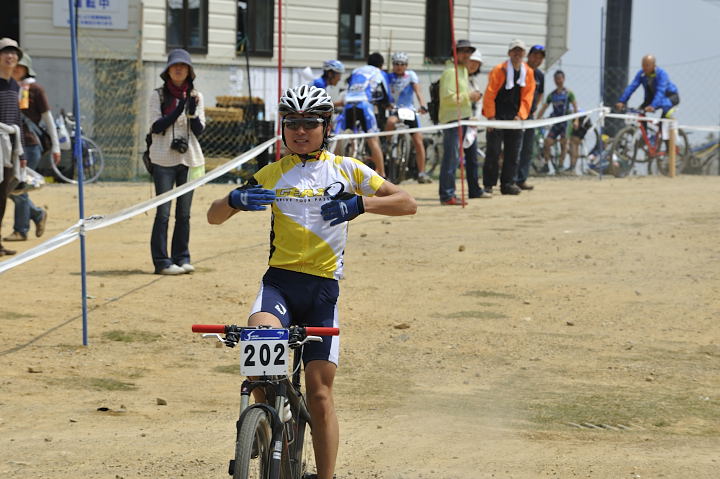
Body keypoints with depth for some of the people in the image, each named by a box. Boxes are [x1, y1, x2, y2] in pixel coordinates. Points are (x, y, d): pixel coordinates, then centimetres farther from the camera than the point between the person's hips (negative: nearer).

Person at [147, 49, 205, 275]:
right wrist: (179, 109, -16)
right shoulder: (158, 95, 2)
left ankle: (182, 258, 14)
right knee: (163, 212, -6)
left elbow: (199, 130, 3)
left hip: (189, 160, 3)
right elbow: (156, 127, -8)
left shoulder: (195, 96, 10)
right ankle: (162, 262, -3)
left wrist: (193, 109, -14)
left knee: (184, 213, 6)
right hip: (164, 160, -3)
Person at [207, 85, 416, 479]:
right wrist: (235, 200, -16)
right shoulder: (272, 175, 8)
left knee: (320, 392, -1)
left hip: (323, 287, 0)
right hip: (280, 281, 0)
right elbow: (214, 216, 7)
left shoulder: (346, 170, 6)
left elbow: (407, 203, 1)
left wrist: (361, 203, -17)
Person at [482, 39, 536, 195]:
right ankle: (488, 184, -1)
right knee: (493, 151, -5)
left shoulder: (528, 72, 6)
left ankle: (508, 183, 10)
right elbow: (489, 94, -9)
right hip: (498, 116, -4)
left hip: (515, 117, 4)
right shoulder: (498, 70, -8)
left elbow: (527, 96, 7)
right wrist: (490, 116, -14)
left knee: (513, 152, 4)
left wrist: (521, 115, -4)